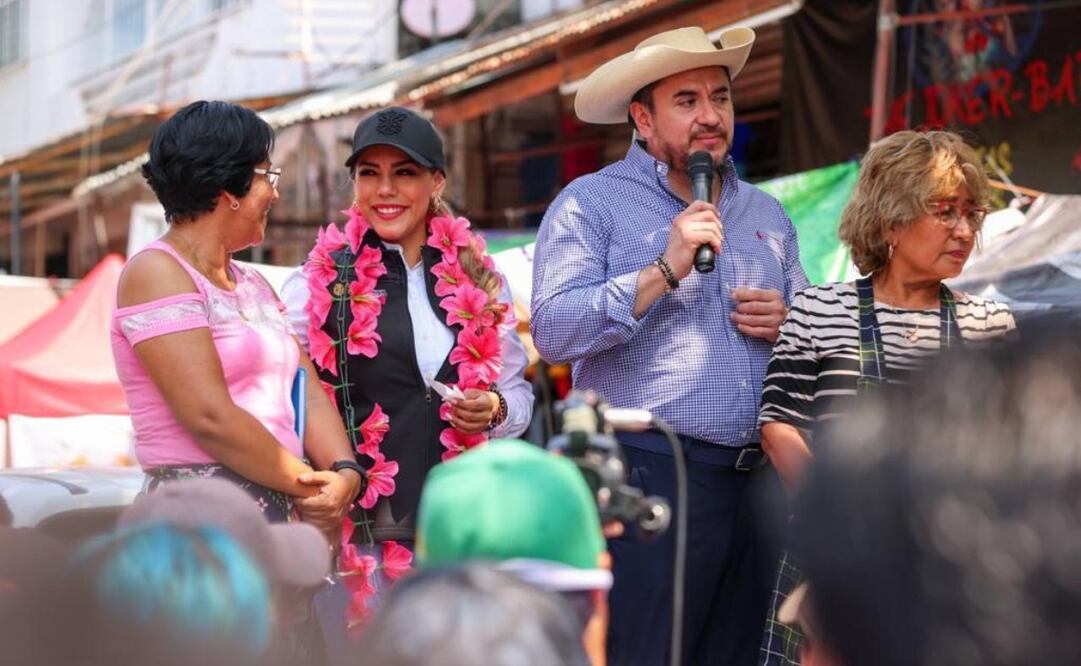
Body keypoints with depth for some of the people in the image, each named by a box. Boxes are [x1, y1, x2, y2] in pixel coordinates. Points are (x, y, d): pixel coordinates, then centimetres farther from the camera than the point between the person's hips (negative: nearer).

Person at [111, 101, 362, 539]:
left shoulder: (253, 285, 21)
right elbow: (210, 418, -15)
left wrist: (344, 474, -8)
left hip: (277, 517, 8)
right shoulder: (156, 273, -6)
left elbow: (309, 394, 10)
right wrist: (306, 486, -9)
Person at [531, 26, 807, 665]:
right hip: (650, 477, -6)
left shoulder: (768, 216, 19)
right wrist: (664, 270, -17)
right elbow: (553, 331, -12)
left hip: (758, 484, 6)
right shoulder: (593, 203, 1)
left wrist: (788, 322, 3)